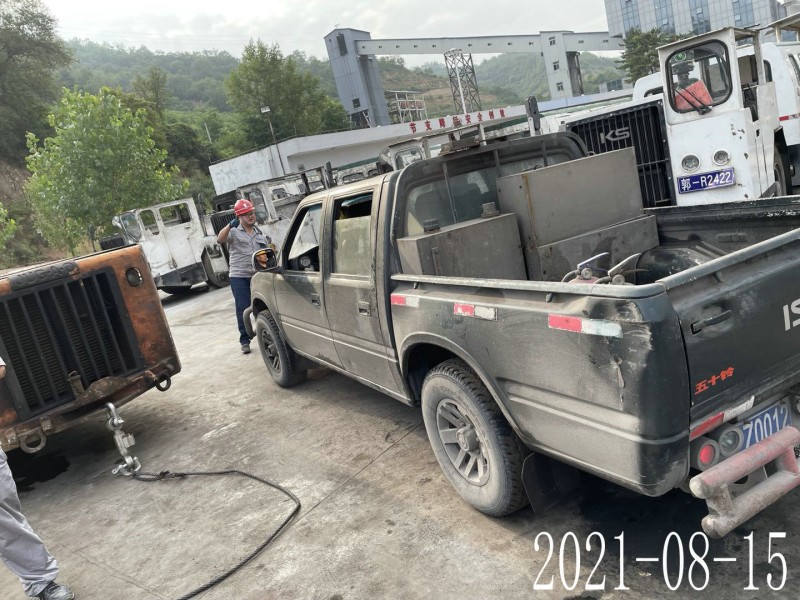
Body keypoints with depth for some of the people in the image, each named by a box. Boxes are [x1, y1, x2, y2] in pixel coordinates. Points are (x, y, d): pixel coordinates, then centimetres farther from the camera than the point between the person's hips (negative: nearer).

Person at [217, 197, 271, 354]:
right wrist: (230, 225, -34)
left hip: (257, 275, 4)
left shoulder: (259, 233, 14)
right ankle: (244, 341, 8)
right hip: (239, 277, -4)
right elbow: (220, 239, -21)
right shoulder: (234, 231, -1)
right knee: (243, 309, -2)